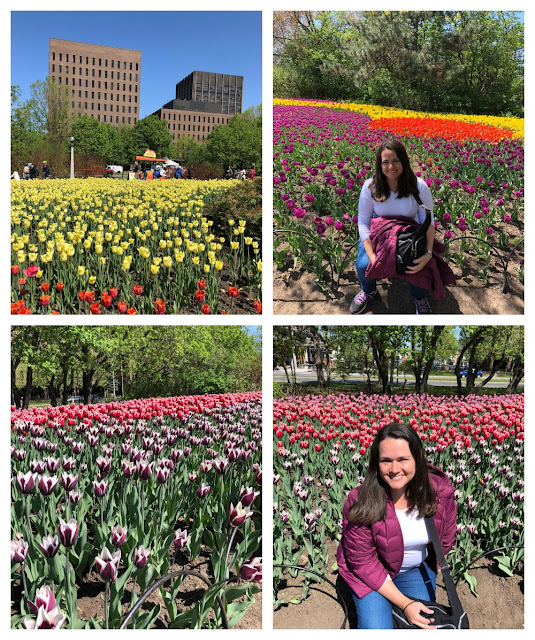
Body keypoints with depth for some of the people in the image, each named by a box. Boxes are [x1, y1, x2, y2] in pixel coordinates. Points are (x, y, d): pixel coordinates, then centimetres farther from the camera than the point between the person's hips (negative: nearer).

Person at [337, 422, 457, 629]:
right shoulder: (360, 504, -32)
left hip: (418, 569, 3)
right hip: (371, 573, -3)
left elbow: (445, 538, -2)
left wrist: (432, 571, 9)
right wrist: (404, 603, -25)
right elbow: (364, 563, -22)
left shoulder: (440, 490, -23)